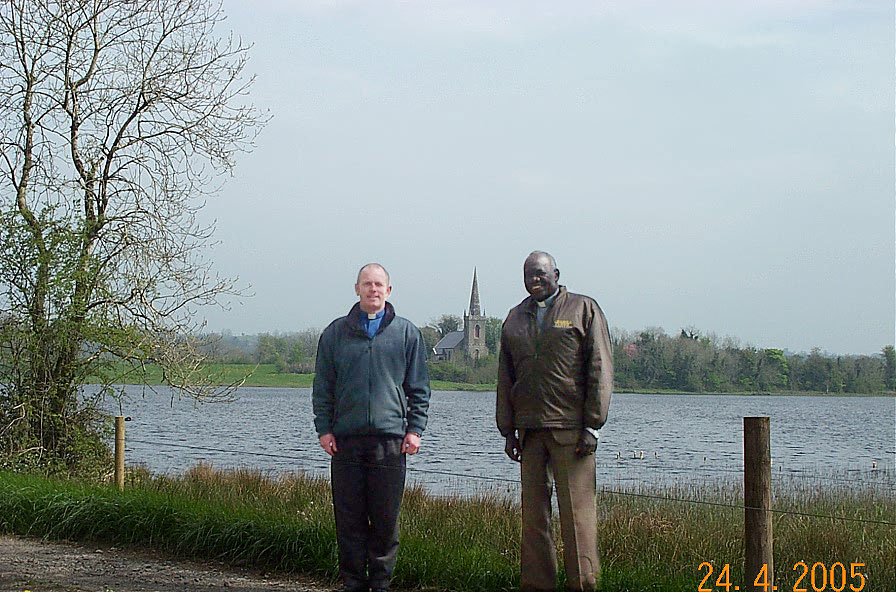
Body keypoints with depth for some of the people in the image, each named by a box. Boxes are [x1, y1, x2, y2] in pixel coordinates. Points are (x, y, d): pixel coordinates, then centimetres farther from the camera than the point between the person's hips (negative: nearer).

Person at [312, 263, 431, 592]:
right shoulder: (336, 333, 10)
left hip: (390, 438, -1)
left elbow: (419, 388, 10)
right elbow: (322, 388, 11)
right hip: (345, 440, 1)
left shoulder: (407, 333, 9)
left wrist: (415, 429, 1)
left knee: (386, 517, 1)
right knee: (349, 518, 3)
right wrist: (323, 429, 2)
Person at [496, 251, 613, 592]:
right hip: (529, 429, 4)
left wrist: (592, 425, -7)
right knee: (533, 512, 5)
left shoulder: (583, 310, 5)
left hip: (570, 428, -4)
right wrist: (508, 430, 12)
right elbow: (505, 378, 19)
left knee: (576, 509, -5)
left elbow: (600, 370, 0)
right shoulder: (515, 318, 18)